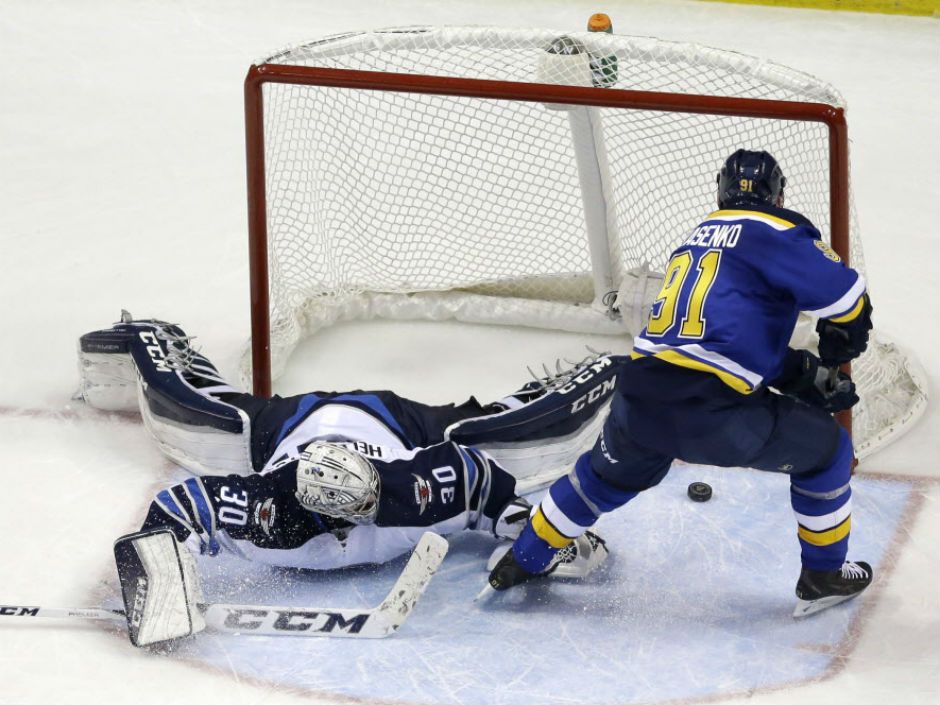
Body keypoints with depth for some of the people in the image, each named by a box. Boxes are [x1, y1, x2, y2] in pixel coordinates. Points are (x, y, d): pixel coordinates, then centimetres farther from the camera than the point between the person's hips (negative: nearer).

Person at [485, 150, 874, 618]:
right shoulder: (775, 233, 1)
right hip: (712, 411, -7)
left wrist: (804, 372, 22)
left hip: (638, 398, 7)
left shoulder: (699, 237, 24)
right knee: (823, 450, 15)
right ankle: (823, 578, 21)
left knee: (605, 476, 35)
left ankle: (521, 562, 45)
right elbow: (845, 299, -4)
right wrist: (831, 369, 15)